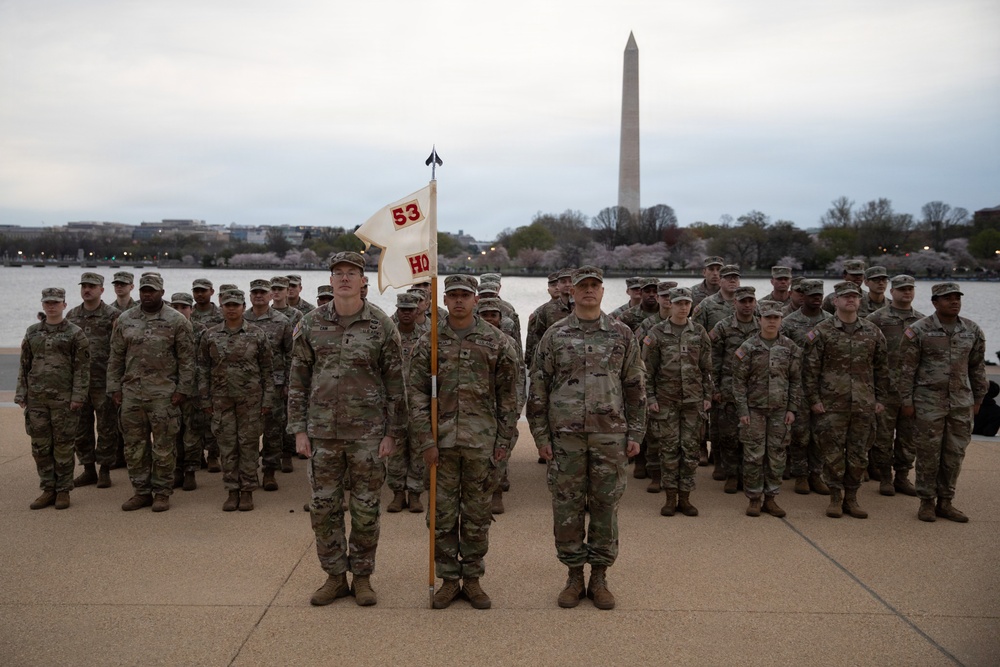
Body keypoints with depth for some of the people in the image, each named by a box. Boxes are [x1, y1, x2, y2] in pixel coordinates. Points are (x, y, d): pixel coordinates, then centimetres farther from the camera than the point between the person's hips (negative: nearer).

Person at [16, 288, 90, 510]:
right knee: (40, 445, 6)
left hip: (64, 399, -4)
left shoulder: (75, 333, -2)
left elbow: (82, 368, -6)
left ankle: (63, 491, 10)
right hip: (36, 398, 4)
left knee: (63, 446, 1)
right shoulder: (32, 332, 11)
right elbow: (24, 366, 13)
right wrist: (21, 394, 6)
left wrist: (78, 396, -13)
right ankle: (48, 490, 17)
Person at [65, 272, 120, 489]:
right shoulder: (71, 315, 11)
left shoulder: (113, 315, -4)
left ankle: (104, 471, 12)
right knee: (81, 428, 10)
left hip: (103, 382, -5)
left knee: (106, 428, 2)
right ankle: (88, 469, 20)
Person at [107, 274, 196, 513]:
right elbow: (116, 357, 12)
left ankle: (162, 493, 11)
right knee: (134, 445, 9)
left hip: (164, 393, -4)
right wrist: (114, 387, 6)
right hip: (131, 392, 4)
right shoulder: (125, 320, 9)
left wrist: (183, 389, -9)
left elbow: (187, 358, -3)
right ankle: (141, 491, 20)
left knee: (164, 446, 1)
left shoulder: (177, 320, -2)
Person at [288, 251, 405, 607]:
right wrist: (298, 430, 1)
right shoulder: (310, 324, 3)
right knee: (323, 508, 8)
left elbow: (396, 383, -1)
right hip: (322, 432, 2)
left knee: (366, 510, 7)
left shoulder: (382, 326, -3)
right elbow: (298, 380, 6)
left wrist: (392, 433, -4)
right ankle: (335, 576, 23)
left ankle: (362, 577, 22)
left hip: (367, 434, -2)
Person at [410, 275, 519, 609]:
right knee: (442, 514, 7)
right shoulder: (429, 342, 2)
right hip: (442, 440, 1)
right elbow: (417, 393, 1)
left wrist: (505, 440, 0)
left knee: (477, 516, 9)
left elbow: (508, 395, 3)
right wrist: (425, 440, -6)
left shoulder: (497, 342, 1)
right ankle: (448, 579, 21)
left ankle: (473, 578, 22)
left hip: (482, 441, 0)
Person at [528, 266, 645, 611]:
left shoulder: (622, 335, 6)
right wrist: (541, 435, -1)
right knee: (566, 507, 5)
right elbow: (538, 388, 4)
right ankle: (574, 576, 19)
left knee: (606, 506, 6)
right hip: (565, 436, 0)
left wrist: (635, 433, 3)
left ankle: (600, 578, 19)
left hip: (610, 434, 0)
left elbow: (635, 386, 8)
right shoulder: (554, 336, 4)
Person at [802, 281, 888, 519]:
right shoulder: (821, 332, -3)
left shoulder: (873, 332, 8)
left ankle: (851, 497, 21)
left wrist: (880, 398, 9)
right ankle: (836, 497, 15)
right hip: (831, 405, -3)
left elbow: (881, 367, 13)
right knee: (832, 452, 2)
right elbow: (810, 368, -4)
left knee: (859, 453, 8)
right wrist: (813, 399, -8)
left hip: (864, 406, 3)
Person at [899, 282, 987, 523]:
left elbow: (977, 367, 13)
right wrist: (907, 401, -7)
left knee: (954, 455, 8)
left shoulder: (973, 331, 6)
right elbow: (907, 368, -5)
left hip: (961, 404, 4)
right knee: (928, 454, 1)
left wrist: (978, 399, 13)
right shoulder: (919, 330, -6)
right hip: (928, 402, -4)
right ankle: (927, 502, 13)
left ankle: (945, 502, 19)